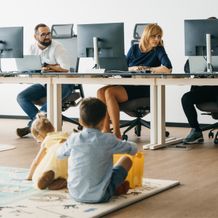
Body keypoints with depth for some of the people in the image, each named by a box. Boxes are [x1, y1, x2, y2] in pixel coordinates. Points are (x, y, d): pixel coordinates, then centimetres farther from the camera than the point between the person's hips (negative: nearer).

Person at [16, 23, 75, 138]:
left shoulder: (57, 47, -12)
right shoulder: (32, 48, 4)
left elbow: (65, 68, -20)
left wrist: (47, 67, -12)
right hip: (43, 83, 6)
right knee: (21, 97, -14)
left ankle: (32, 125, -18)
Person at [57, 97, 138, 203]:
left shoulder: (73, 139, -4)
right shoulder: (108, 140, -12)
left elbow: (60, 154, 17)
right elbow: (133, 149, 3)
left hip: (75, 194, 3)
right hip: (99, 196, -3)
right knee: (126, 160, 8)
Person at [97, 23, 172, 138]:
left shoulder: (158, 50, 2)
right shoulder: (134, 48, 16)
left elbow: (168, 69, -15)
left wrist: (147, 69, -6)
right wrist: (133, 69, -6)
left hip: (143, 89, -6)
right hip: (128, 84, 6)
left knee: (109, 92, -28)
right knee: (101, 91, -21)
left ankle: (117, 133, -22)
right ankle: (105, 130, -19)